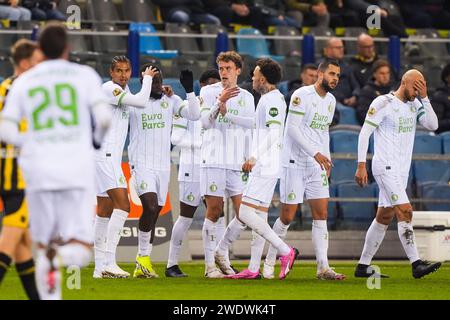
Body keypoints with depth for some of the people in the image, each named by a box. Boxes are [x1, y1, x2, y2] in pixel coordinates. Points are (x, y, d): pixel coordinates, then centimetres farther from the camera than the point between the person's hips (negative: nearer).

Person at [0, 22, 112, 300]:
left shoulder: (23, 82, 8)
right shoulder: (85, 76, 3)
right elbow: (104, 118, -7)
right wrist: (97, 140, 14)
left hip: (39, 171, 2)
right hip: (78, 170, -2)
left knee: (44, 243, 15)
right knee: (80, 251, 1)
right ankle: (60, 255, -33)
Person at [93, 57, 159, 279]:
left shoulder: (123, 91, 18)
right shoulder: (109, 89, -11)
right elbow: (141, 102, -20)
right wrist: (147, 78, -5)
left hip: (110, 157, 10)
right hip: (104, 155, -10)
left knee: (105, 211, 10)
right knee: (122, 205, -18)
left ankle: (100, 266, 12)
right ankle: (109, 262, -24)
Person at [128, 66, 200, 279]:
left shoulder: (171, 100, 6)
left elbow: (194, 115, -5)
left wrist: (189, 90, -14)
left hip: (163, 165, 4)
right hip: (141, 164, -4)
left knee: (154, 214, 6)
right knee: (150, 207, -22)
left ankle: (143, 263, 13)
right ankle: (143, 257, -9)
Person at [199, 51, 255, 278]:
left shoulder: (246, 97, 15)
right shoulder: (209, 92, 4)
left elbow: (250, 129, 13)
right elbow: (205, 122, -8)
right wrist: (220, 102, -21)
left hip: (237, 163, 4)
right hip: (213, 160, -4)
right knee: (214, 211, -6)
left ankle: (221, 253, 12)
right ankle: (210, 264, -1)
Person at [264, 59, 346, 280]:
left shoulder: (331, 101, 13)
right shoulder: (302, 95, -13)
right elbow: (293, 128, -19)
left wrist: (327, 159, 15)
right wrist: (316, 153, -23)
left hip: (317, 165, 7)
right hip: (295, 163, -7)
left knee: (321, 215, -1)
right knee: (287, 217, -4)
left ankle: (323, 267, -3)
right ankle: (269, 262, 11)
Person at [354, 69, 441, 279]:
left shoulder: (415, 105, 11)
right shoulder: (383, 103, -10)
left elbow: (433, 125, 0)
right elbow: (365, 133, -9)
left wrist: (424, 98, -8)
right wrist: (361, 165, -14)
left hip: (402, 169, 8)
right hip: (385, 167, -8)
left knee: (384, 217, 10)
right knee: (405, 211, -17)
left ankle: (363, 266, 16)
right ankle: (416, 264, -22)